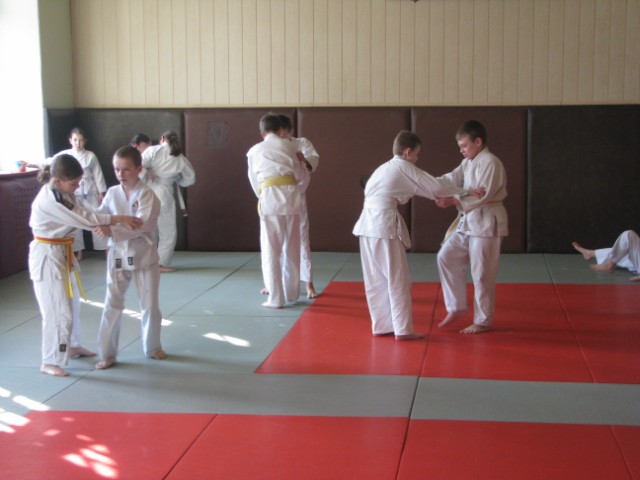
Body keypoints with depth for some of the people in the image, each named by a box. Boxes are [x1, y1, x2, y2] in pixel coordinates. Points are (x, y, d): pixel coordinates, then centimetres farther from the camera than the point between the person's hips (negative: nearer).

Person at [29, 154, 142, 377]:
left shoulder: (63, 193, 5)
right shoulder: (49, 199, -26)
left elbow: (79, 216, 7)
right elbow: (83, 218, -28)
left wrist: (111, 223, -7)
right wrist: (119, 219, -27)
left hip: (62, 252, 10)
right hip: (47, 256, -10)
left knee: (71, 303, 22)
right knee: (58, 309, -7)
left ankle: (72, 346, 39)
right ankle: (50, 361, 5)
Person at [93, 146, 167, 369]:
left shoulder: (147, 195, -11)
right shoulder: (112, 193, 2)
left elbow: (141, 225, -22)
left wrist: (112, 231, -32)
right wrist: (97, 224, -22)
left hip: (143, 254, -3)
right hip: (117, 255, 3)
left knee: (150, 304, 10)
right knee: (112, 305, 4)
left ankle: (152, 347, 30)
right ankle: (107, 353, 13)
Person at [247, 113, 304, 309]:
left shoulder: (254, 151, 12)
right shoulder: (289, 145, 13)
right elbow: (299, 174, 17)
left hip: (270, 197, -2)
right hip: (292, 195, 2)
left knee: (271, 249, 4)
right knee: (292, 248, 14)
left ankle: (276, 298, 3)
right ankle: (292, 293, 25)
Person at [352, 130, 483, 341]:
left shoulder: (383, 168, 22)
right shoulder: (405, 168, -2)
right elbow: (436, 187, -4)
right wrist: (466, 192, 8)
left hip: (367, 224, 8)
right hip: (385, 225, -8)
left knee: (376, 279, 14)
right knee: (398, 279, -1)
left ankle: (381, 325, 21)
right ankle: (403, 330, 2)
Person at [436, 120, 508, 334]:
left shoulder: (490, 163, -17)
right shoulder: (469, 162, 12)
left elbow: (483, 195, -25)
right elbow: (452, 179, 3)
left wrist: (454, 201, -30)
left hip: (486, 223, -9)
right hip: (468, 222, 9)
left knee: (481, 274, -1)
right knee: (447, 257, 7)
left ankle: (482, 321, 13)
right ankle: (457, 307, 18)